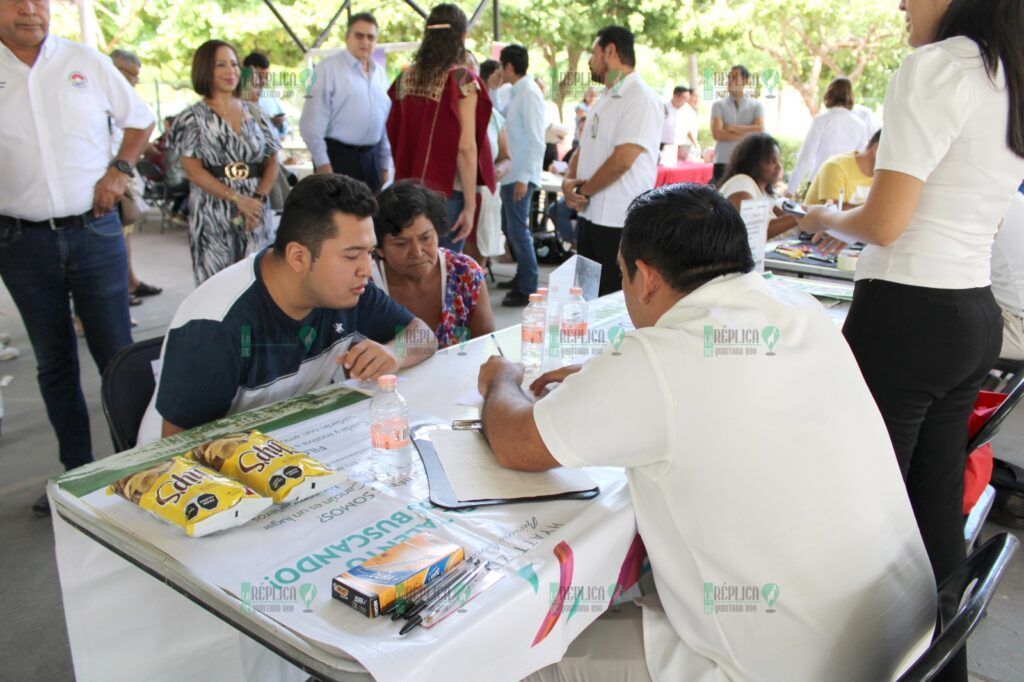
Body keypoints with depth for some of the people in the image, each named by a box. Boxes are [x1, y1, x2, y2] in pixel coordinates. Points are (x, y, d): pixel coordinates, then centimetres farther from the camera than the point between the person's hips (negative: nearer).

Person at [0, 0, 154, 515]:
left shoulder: (88, 63, 3)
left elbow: (140, 120, 15)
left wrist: (120, 169, 0)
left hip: (94, 232, -1)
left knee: (117, 354, 2)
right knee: (54, 362, 10)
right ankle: (76, 471, 22)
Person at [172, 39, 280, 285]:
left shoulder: (255, 113, 12)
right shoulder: (193, 117, 2)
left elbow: (272, 163, 9)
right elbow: (193, 170, -5)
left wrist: (258, 198, -9)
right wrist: (237, 198, -15)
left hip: (256, 211, 3)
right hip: (211, 214, -3)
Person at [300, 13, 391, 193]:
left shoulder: (380, 73, 13)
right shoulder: (329, 68, -6)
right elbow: (312, 123, -10)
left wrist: (385, 163, 15)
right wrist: (322, 163, -14)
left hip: (371, 157, 6)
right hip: (338, 157, -6)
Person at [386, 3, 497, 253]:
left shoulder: (406, 77, 6)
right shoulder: (461, 79, -11)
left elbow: (393, 135, 14)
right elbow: (466, 147, -16)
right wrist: (470, 204, -15)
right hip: (447, 190, -6)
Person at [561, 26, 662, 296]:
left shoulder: (640, 98, -13)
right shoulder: (603, 99, 16)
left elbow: (622, 160, -21)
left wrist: (581, 192, -10)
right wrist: (568, 181, -3)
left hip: (619, 221, -9)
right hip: (589, 214, 9)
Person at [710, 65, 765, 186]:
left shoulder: (757, 106, 6)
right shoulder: (718, 105, 4)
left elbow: (759, 131, -10)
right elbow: (717, 134, -10)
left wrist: (731, 128, -8)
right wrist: (748, 134, -9)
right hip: (723, 162, 0)